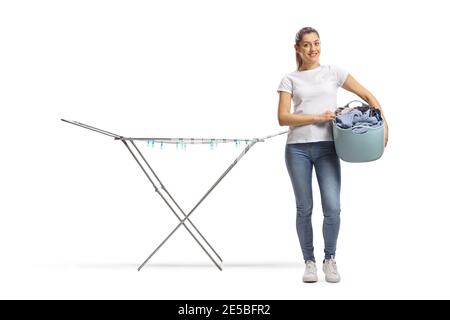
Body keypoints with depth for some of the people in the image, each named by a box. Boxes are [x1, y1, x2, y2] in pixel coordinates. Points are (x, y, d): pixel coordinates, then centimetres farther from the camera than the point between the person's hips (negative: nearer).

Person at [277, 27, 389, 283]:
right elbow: (283, 118, -4)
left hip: (326, 147, 0)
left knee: (333, 208, -7)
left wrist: (383, 123, -2)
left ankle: (330, 259, 15)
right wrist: (317, 117, -13)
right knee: (304, 209, 5)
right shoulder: (290, 79, 6)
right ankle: (310, 262, 20)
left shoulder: (333, 71, 10)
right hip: (298, 148, 0)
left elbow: (367, 96, 10)